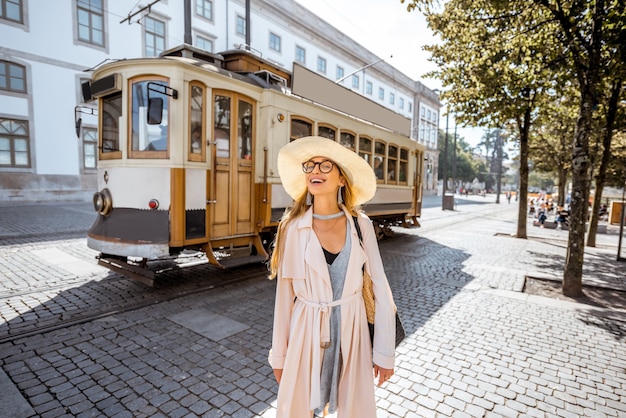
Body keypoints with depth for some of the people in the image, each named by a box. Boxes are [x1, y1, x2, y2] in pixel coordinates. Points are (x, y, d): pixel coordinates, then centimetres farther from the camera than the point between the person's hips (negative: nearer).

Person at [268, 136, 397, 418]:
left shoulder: (360, 225, -7)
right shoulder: (293, 227, -10)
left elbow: (380, 288, -4)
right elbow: (285, 293, -4)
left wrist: (385, 351, -2)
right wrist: (279, 354, 2)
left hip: (352, 333, 1)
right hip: (307, 334, 0)